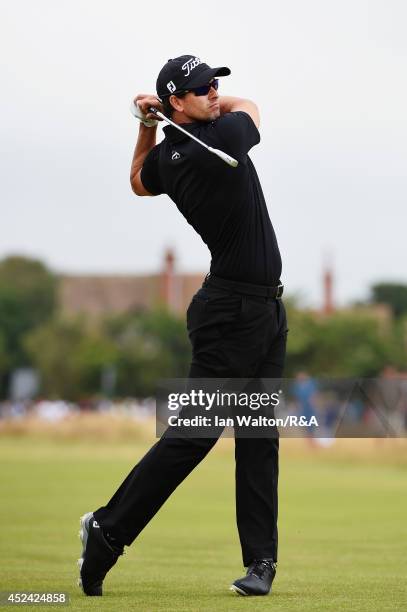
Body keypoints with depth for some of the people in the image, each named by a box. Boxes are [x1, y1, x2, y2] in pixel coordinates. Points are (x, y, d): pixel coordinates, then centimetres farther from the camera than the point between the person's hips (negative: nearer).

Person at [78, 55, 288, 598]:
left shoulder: (165, 158, 4)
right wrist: (205, 105, 11)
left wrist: (147, 123, 14)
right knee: (195, 433, -5)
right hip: (232, 312, -9)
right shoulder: (223, 139, -18)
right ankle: (109, 529, 1)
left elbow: (139, 182, 29)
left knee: (260, 436, 6)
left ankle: (261, 559, 5)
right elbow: (251, 107, 3)